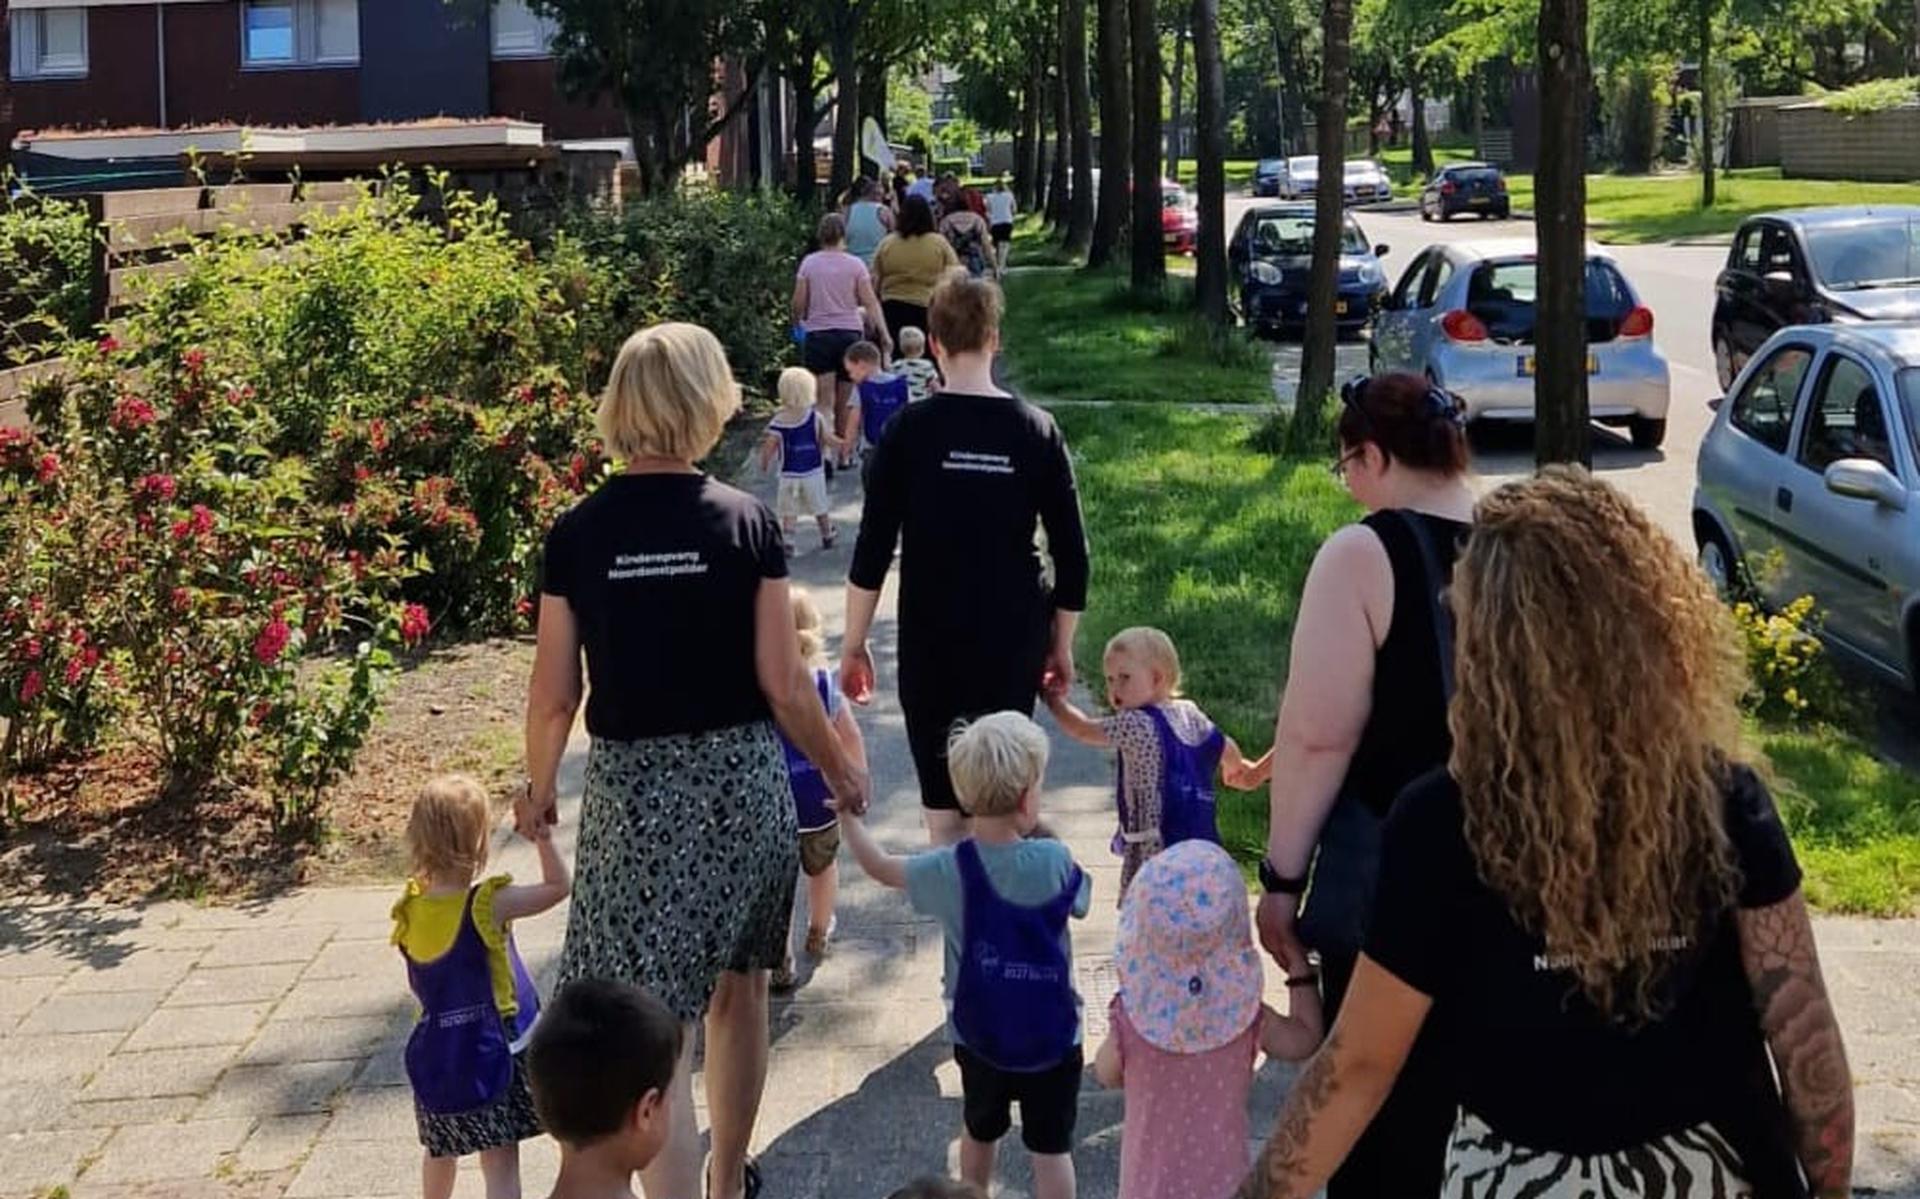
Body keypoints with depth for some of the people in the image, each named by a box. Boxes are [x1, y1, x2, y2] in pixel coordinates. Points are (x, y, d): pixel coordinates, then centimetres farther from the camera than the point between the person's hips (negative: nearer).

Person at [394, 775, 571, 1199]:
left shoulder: (410, 910, -5)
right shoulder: (489, 905, -20)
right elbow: (558, 886, -10)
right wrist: (542, 837, -6)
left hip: (434, 1058, 6)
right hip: (493, 1052, -5)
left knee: (440, 1152, 27)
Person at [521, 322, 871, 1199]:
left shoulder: (578, 533, -5)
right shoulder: (746, 521, -7)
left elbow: (554, 696, -3)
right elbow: (783, 685, -6)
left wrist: (539, 788, 15)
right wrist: (839, 771, 10)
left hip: (634, 789, -1)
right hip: (742, 781, 2)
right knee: (737, 991, 21)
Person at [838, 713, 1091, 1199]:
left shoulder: (948, 870, -15)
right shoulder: (1055, 861, -18)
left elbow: (879, 867, 1)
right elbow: (1079, 904, 2)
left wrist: (848, 815, 16)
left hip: (978, 1035, 3)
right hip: (1053, 1036, -2)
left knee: (980, 1132, 26)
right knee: (1051, 1148, 8)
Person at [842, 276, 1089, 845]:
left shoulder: (910, 430, -6)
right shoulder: (1036, 430, -1)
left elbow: (872, 548, -5)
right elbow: (1072, 554, 1)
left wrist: (854, 644, 4)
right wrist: (1062, 645, 12)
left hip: (931, 645, -2)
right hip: (1016, 645, 2)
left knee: (946, 813, 3)